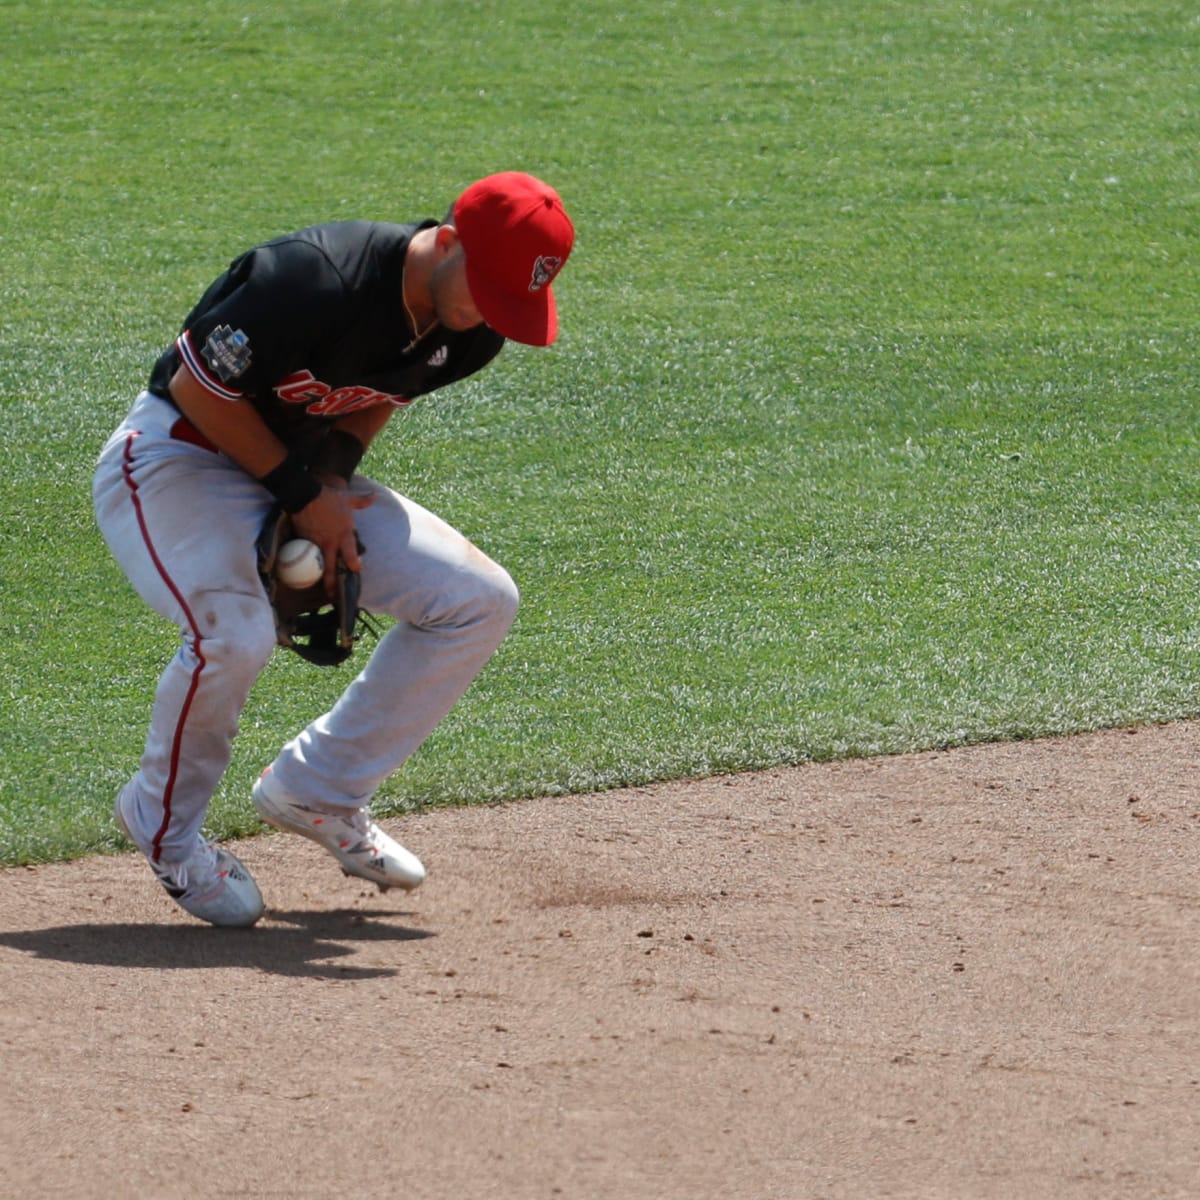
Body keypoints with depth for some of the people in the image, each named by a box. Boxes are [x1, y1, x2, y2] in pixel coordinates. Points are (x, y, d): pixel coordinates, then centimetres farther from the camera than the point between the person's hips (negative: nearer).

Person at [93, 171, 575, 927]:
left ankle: (318, 792, 10)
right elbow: (195, 386, -23)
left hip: (304, 470, 8)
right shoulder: (317, 279, -34)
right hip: (177, 458, -8)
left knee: (479, 600, -4)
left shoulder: (472, 333, -10)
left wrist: (335, 474, -9)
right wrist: (302, 495, -20)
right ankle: (165, 825, -4)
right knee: (233, 633, -34)